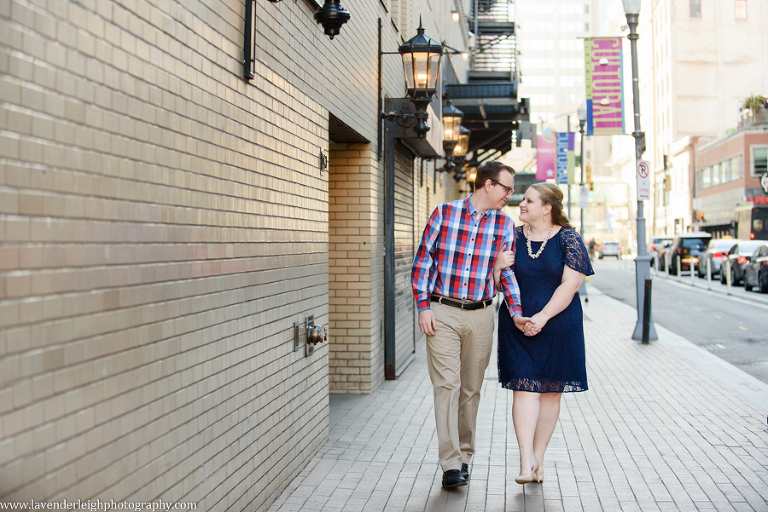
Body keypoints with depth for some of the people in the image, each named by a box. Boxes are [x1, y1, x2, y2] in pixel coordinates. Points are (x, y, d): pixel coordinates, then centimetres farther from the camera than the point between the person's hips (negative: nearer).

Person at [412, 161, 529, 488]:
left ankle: (464, 454, 25)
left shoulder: (505, 225, 7)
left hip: (480, 315, 3)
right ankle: (451, 465, -6)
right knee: (446, 384, -8)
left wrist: (516, 313, -3)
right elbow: (423, 261, 1)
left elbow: (507, 273, 10)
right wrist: (423, 307, -6)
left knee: (471, 387, 9)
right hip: (442, 312, -3)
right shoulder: (444, 214, -1)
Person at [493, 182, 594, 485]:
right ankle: (526, 462, -10)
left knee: (550, 391, 6)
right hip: (518, 326, 2)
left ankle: (538, 459, 18)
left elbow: (570, 285, -11)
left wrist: (543, 316, -19)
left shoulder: (568, 239, -3)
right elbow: (495, 284, 10)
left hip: (558, 328, -1)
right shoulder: (513, 238, 7)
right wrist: (498, 267, -12)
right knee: (524, 388, -7)